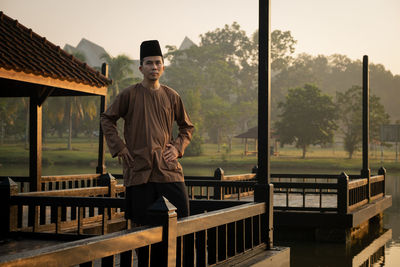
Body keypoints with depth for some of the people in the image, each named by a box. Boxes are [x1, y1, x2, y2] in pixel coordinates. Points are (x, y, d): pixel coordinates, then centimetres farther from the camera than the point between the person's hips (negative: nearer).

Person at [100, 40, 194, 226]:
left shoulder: (171, 97, 8)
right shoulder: (129, 95, 1)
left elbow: (187, 127, 20)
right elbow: (106, 119, 10)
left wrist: (177, 148, 4)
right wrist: (119, 148, 1)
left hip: (167, 167, 2)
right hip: (138, 167, -2)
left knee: (181, 216, -4)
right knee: (142, 222, 1)